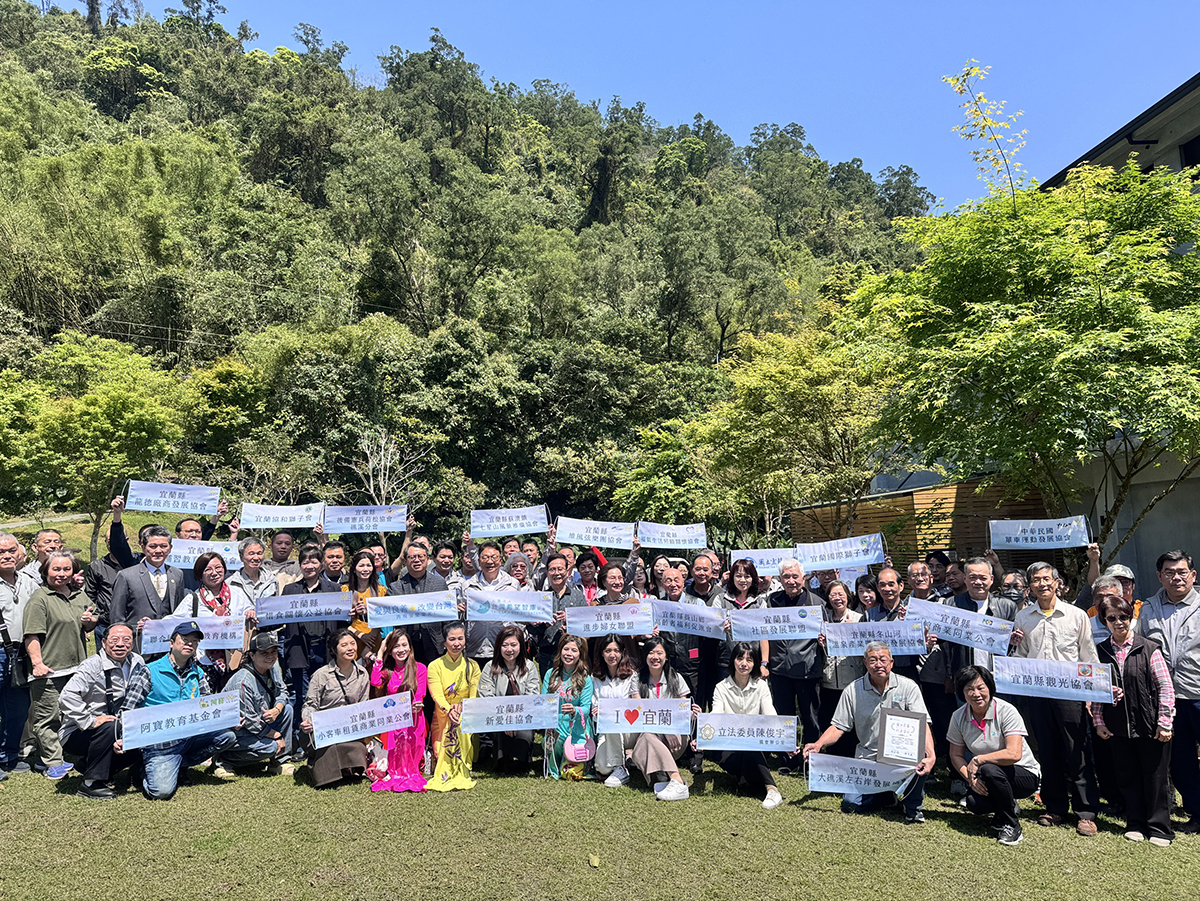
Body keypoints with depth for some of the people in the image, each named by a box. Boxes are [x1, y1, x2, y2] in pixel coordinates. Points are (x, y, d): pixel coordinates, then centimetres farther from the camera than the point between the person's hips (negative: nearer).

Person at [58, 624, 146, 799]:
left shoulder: (137, 663, -1)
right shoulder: (92, 666, -20)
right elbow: (67, 697, -32)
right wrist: (91, 721, -32)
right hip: (75, 734, -7)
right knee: (109, 727, -34)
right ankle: (90, 784, -18)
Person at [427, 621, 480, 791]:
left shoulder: (472, 666, 5)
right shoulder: (435, 666, 0)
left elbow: (474, 698, 1)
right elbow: (437, 696, -12)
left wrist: (461, 707, -22)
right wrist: (449, 710, -33)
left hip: (466, 715, 1)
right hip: (442, 718, -1)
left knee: (460, 726, -30)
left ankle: (461, 773, -19)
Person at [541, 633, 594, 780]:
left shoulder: (585, 679, -4)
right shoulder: (551, 674, 5)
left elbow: (586, 707, -9)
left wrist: (574, 710, -32)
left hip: (577, 730, -2)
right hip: (554, 727, 3)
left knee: (570, 772, -13)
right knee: (555, 736, -31)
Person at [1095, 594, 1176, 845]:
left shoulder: (1149, 649, -6)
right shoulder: (1100, 652, 3)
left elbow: (1166, 687, -5)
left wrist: (1164, 723, -8)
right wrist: (1098, 722, 4)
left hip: (1150, 727, -3)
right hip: (1118, 728, 3)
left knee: (1155, 777, 6)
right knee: (1127, 777, 10)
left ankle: (1158, 828, 20)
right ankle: (1135, 824, 24)